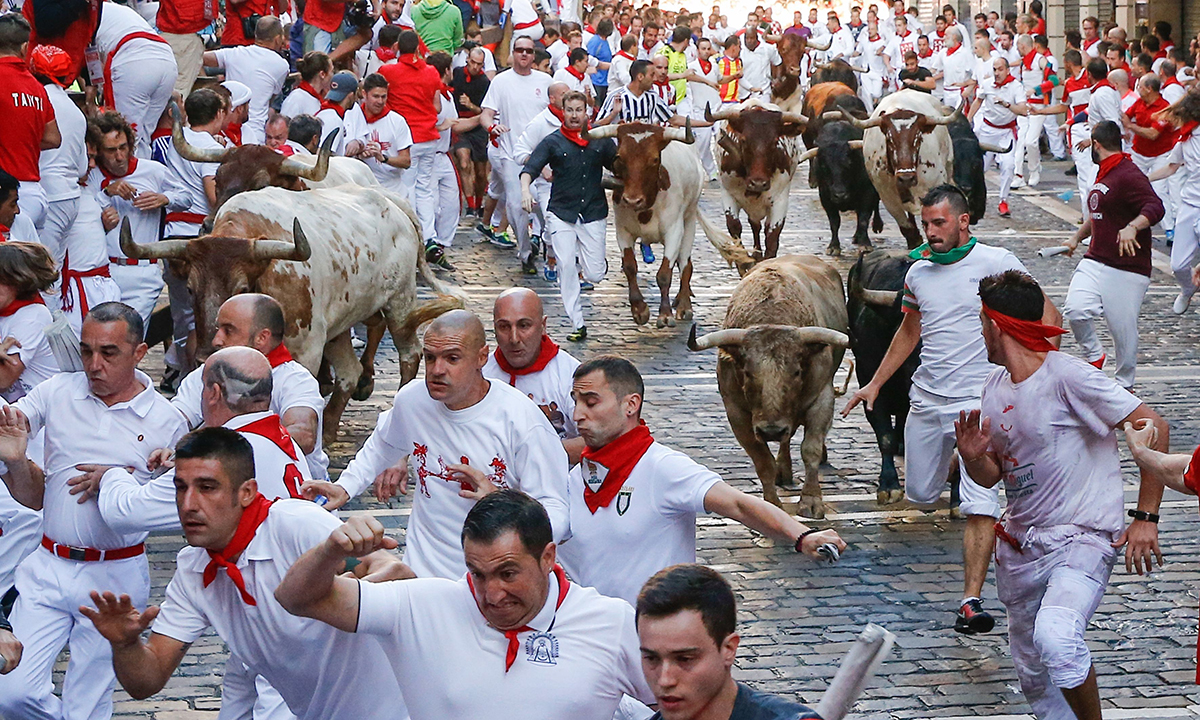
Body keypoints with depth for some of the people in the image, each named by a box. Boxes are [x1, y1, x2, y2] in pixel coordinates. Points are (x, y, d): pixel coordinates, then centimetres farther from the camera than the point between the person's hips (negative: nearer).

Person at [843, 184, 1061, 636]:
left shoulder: (995, 262, -7)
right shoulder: (918, 272, 9)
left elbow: (1048, 317, -5)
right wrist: (875, 384, 24)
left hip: (980, 402, -6)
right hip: (926, 402, 6)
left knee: (980, 504, -17)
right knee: (920, 495, 15)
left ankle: (971, 601, -19)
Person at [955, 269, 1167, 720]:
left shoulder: (1067, 377, -15)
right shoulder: (995, 387, 9)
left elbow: (1152, 426, -16)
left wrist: (1145, 518, -18)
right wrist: (973, 457, -7)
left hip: (1083, 539, -8)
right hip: (1019, 545, 8)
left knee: (1055, 637, -33)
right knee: (1033, 679, 13)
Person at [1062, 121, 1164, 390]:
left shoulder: (1128, 175, -14)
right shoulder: (1103, 175, 18)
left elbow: (1156, 207, -29)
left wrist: (1132, 227, -45)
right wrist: (1077, 237, 32)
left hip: (1127, 269, -8)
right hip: (1095, 263, 8)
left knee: (1124, 328, -1)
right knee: (1076, 310, -16)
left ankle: (1125, 383, 20)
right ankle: (1094, 355, 9)